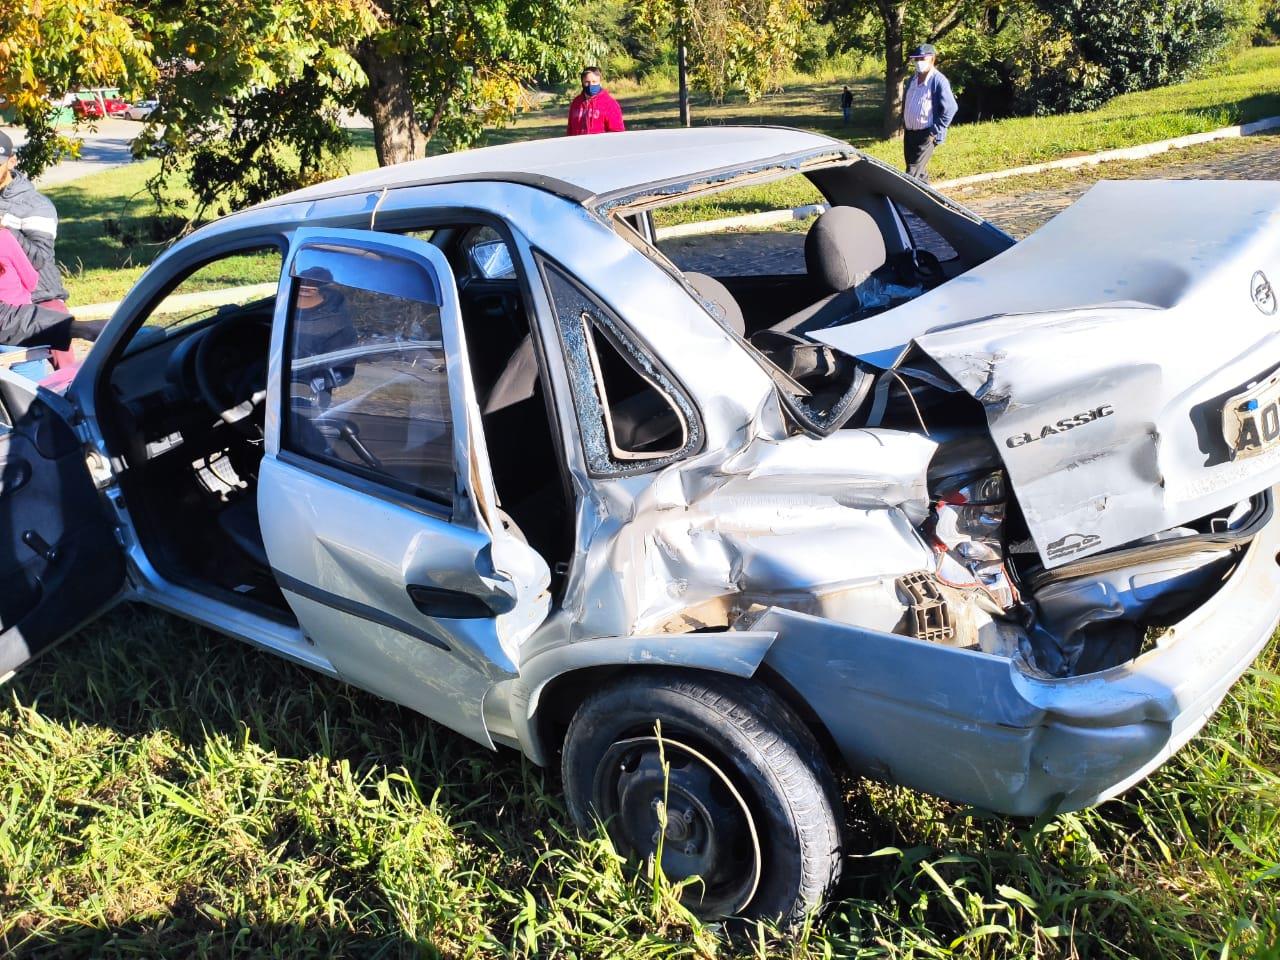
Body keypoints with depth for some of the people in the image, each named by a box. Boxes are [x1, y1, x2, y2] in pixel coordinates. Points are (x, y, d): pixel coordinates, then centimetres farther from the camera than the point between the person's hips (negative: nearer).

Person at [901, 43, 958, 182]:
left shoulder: (939, 81, -13)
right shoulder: (912, 80, 11)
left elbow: (950, 108, -18)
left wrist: (935, 131, -18)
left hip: (926, 135, -8)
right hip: (909, 133, 8)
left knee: (913, 173, -14)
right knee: (920, 171, 16)